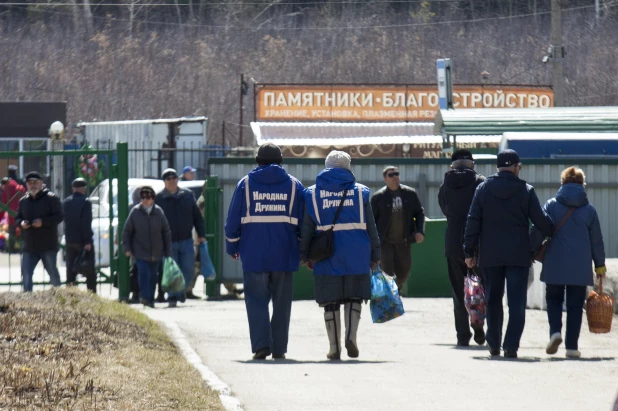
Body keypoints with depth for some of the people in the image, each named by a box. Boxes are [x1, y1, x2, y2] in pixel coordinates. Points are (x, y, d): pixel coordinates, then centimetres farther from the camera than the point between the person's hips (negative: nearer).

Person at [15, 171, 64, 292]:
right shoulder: (23, 201, 11)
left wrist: (43, 222, -23)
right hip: (29, 246, 4)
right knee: (26, 274, -6)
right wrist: (21, 223, -8)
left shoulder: (51, 198, -4)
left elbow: (59, 216, -10)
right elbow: (17, 218, 17)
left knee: (52, 272, 9)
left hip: (48, 245, -4)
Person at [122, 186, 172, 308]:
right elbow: (126, 231, 3)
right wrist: (127, 248, -5)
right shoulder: (135, 212, -5)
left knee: (153, 275, 9)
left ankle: (150, 299, 20)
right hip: (140, 251, -2)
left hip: (156, 251, 2)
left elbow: (166, 233, 5)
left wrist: (168, 252, 4)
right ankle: (144, 297, -18)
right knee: (143, 272, -17)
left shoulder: (158, 212, -1)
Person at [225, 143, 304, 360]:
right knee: (281, 301, 8)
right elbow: (303, 222, 8)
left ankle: (261, 344, -14)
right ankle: (279, 348, 8)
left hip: (254, 254, -1)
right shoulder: (294, 185, 7)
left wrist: (232, 247, 14)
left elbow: (233, 220, 4)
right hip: (284, 254, 1)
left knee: (256, 300, 2)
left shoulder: (246, 184, 4)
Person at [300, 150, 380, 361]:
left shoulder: (312, 193, 4)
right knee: (354, 298, 10)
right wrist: (375, 255, 10)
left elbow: (306, 228, 3)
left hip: (327, 256, 0)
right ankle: (351, 336, -11)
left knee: (331, 301, 5)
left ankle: (334, 347, 4)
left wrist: (305, 255, 10)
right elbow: (371, 227, 5)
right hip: (357, 255, 0)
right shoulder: (360, 191, 5)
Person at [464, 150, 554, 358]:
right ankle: (511, 345, -12)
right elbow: (541, 221, -3)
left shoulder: (484, 189, 2)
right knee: (517, 302, -2)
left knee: (493, 300, 14)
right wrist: (555, 233, 16)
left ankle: (493, 344, 20)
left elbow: (473, 222, 1)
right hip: (518, 255, -2)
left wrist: (469, 251, 5)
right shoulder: (526, 191, -4)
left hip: (490, 255, 2)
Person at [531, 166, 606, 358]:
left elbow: (538, 232, -4)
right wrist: (600, 265, 17)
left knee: (553, 299, 15)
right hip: (580, 265, 0)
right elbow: (596, 240, 7)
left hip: (555, 264, 0)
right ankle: (572, 346, 2)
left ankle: (555, 331, -9)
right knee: (575, 305, 6)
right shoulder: (589, 209, 2)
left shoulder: (551, 205, -2)